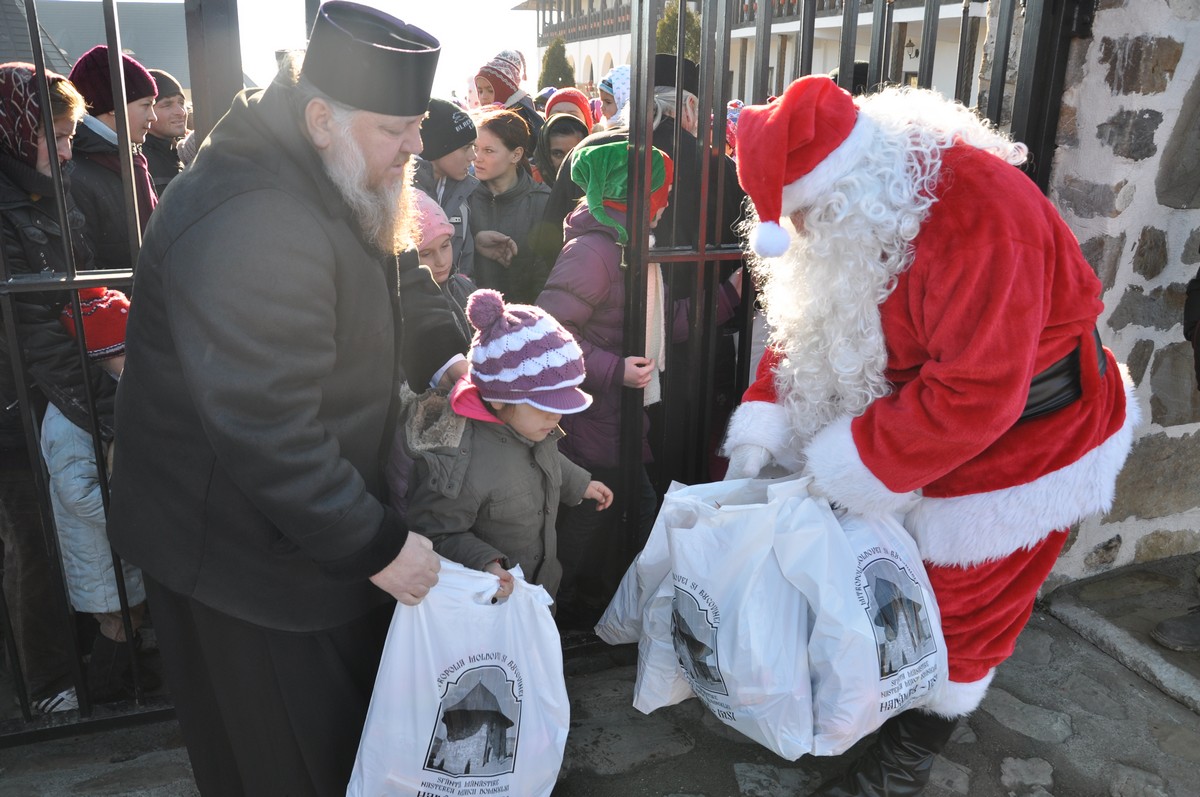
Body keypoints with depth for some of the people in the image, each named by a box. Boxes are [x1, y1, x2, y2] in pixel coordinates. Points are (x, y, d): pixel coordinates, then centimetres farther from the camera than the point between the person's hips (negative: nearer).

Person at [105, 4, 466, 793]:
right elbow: (267, 432, -34)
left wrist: (448, 357, -2)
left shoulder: (346, 187, 1)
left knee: (354, 712, 27)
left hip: (328, 516, 9)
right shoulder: (248, 229, -33)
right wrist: (376, 546, -26)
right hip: (247, 556, -9)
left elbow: (402, 280, 15)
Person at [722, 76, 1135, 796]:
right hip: (922, 431, 7)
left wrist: (850, 463, -27)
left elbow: (974, 392, -36)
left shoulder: (978, 214, -35)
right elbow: (809, 327, 1)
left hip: (1019, 445, -7)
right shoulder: (853, 215, -7)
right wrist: (762, 426, -10)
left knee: (959, 608, 8)